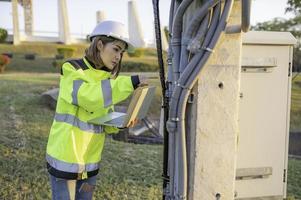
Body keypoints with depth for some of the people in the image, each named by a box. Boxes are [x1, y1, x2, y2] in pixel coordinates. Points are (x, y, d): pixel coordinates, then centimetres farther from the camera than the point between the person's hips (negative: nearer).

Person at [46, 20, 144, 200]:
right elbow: (89, 97, -30)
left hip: (90, 159, 6)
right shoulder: (71, 70, -11)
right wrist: (129, 83, -30)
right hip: (65, 157, -6)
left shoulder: (106, 78, 8)